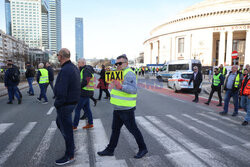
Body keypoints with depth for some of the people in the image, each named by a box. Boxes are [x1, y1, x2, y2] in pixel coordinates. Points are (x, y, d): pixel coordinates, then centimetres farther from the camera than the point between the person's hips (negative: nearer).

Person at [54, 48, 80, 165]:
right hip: (73, 101, 10)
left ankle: (69, 156, 20)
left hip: (65, 104, -10)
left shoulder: (65, 70, -24)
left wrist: (57, 103, -13)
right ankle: (71, 145, 39)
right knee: (59, 122, 27)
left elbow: (61, 92, -28)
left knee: (66, 128, 3)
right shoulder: (74, 68, 8)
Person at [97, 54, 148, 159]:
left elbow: (133, 89, -30)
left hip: (126, 109, -10)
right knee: (115, 129, 16)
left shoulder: (129, 74, -16)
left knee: (133, 129, 4)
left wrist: (121, 87, -42)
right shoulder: (120, 73, 15)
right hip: (118, 108, 10)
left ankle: (143, 149, 23)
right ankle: (110, 150, 29)